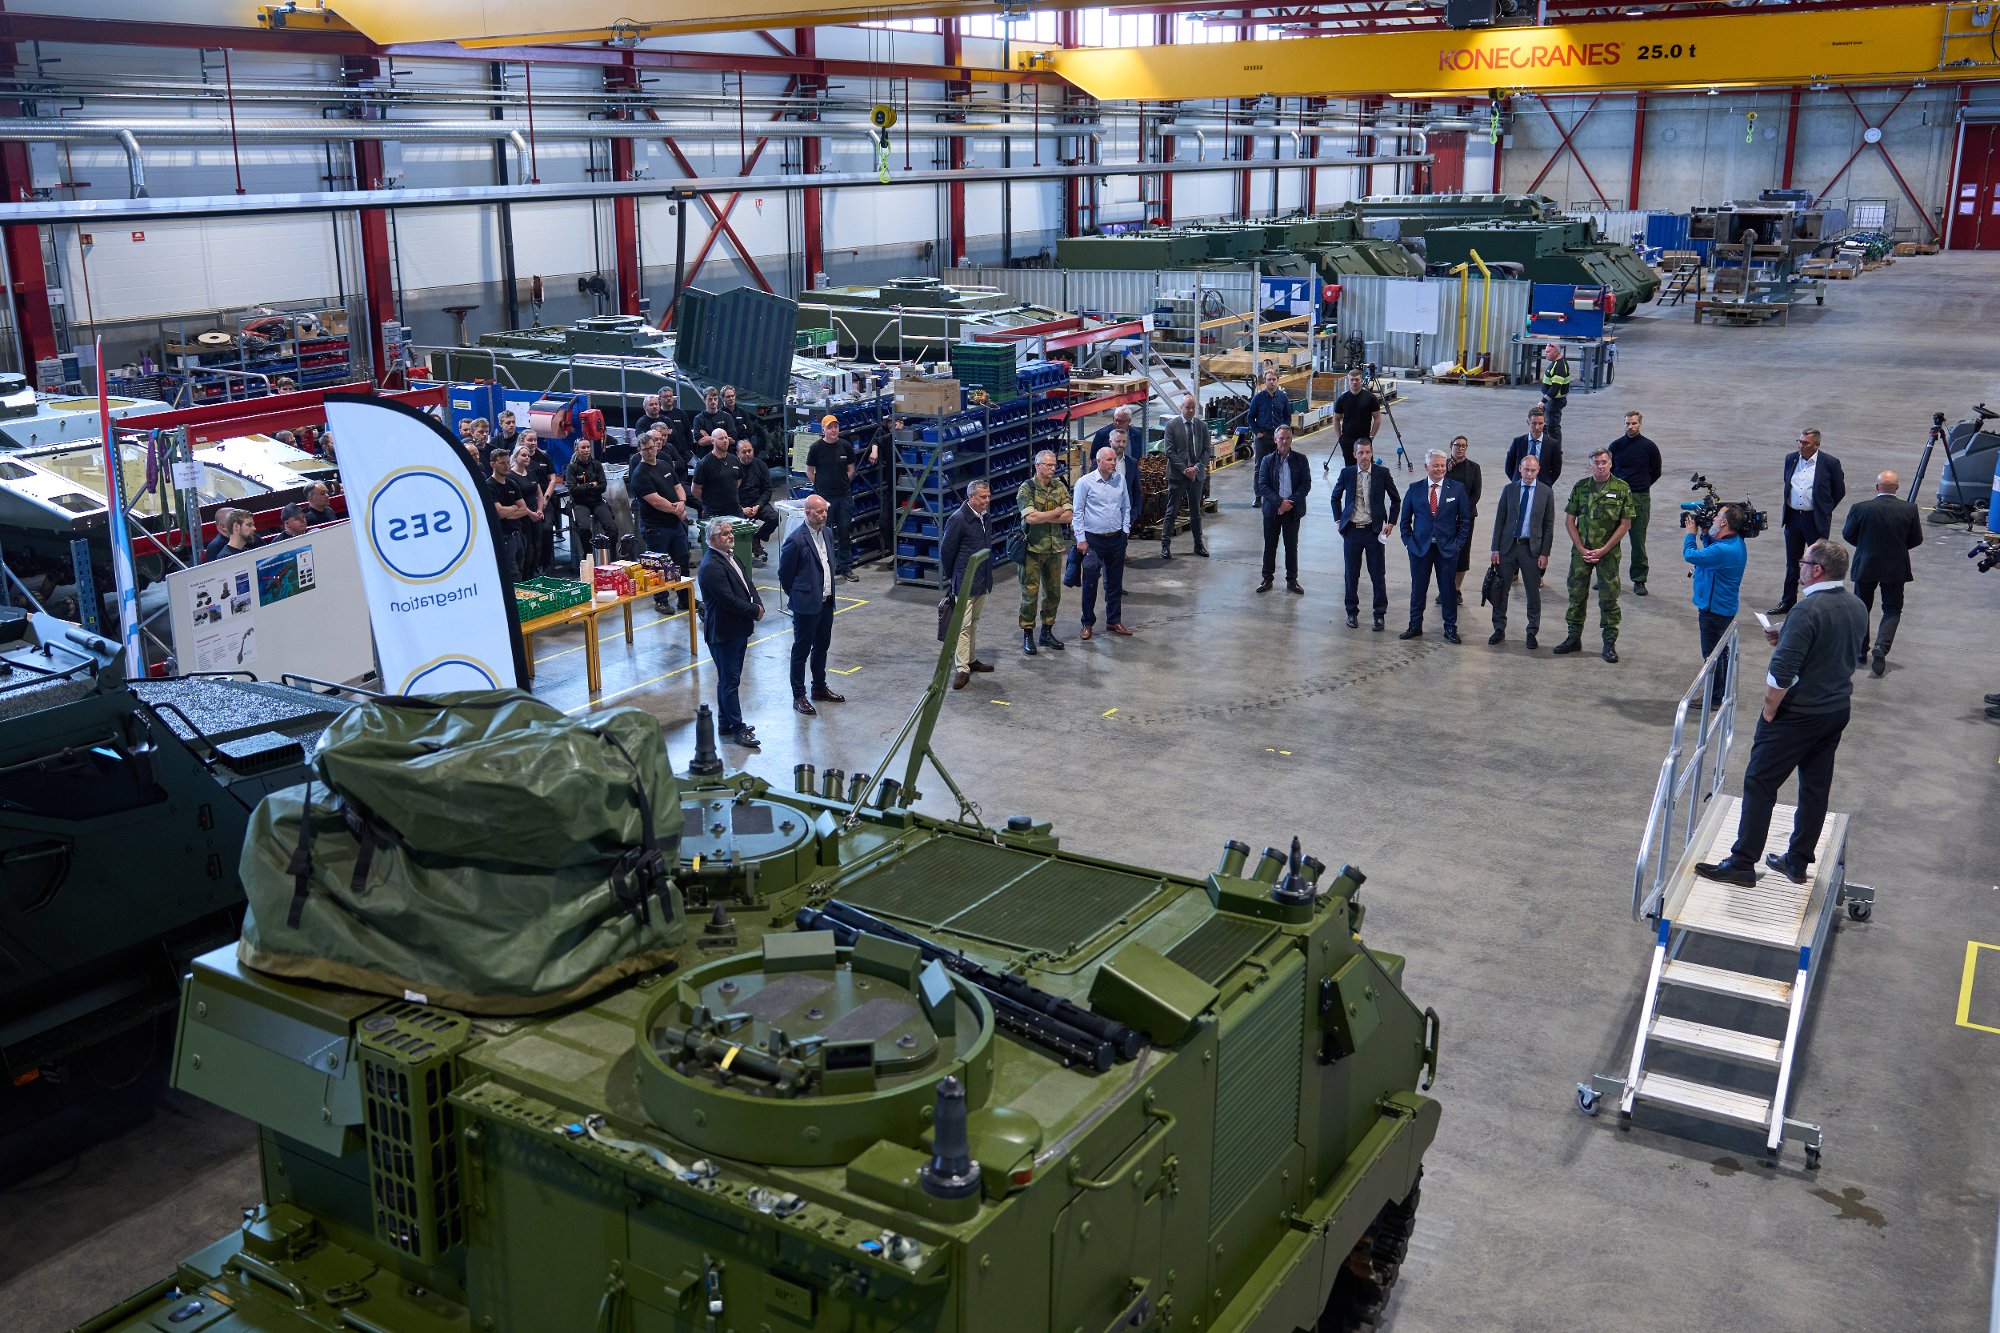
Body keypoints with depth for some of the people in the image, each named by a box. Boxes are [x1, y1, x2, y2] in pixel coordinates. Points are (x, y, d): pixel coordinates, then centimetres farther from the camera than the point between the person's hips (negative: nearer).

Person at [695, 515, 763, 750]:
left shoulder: (729, 556, 9)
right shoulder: (711, 567, -22)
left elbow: (747, 584, 14)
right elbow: (728, 600, -25)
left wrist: (758, 605, -4)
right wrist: (754, 610, -14)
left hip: (738, 630, 10)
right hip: (723, 632, -10)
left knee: (728, 679, 18)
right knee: (730, 681, -2)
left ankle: (725, 722, 29)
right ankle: (737, 729, 3)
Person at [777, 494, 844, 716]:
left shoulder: (827, 534, 5)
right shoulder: (796, 540, -19)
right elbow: (784, 573, -10)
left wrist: (828, 592, 15)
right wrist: (797, 596, 0)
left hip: (826, 602, 8)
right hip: (806, 605, -8)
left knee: (822, 646, 19)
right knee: (801, 650, 3)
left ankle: (819, 687, 34)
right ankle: (798, 696, 12)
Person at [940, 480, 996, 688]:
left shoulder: (984, 517, 7)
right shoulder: (958, 519, -19)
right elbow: (946, 551, -12)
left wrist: (987, 575, 19)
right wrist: (950, 577, -2)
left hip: (982, 581, 8)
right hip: (965, 582, -8)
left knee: (974, 621, 19)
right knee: (963, 625, -5)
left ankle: (971, 659, 31)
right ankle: (962, 669, -2)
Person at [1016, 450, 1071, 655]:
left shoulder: (1060, 487, 4)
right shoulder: (1027, 488, -9)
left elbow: (1068, 516, -7)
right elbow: (1031, 518, -23)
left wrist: (1041, 516, -14)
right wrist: (1057, 511, -11)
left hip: (1054, 548, 5)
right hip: (1033, 548, -5)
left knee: (1053, 592, 11)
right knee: (1030, 592, -2)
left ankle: (1047, 633, 23)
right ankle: (1027, 635, 8)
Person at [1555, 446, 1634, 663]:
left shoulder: (1622, 489, -3)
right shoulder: (1580, 487, 3)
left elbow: (1625, 523, -4)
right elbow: (1569, 520, 4)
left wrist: (1603, 551, -10)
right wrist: (1582, 549, -5)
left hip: (1608, 553, -2)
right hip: (1581, 551, 2)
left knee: (1608, 598, 0)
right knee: (1577, 594, 8)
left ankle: (1610, 643, 8)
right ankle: (1574, 638, 19)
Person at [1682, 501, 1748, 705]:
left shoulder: (1724, 550, -31)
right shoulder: (1735, 542, 2)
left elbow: (1690, 555, -23)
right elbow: (1711, 553, 18)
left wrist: (1691, 533, -7)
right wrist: (1704, 534, 5)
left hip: (1714, 609, -10)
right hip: (1724, 606, 10)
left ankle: (1714, 698, 12)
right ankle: (1724, 693, 34)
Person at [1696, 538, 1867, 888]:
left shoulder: (1808, 610, -23)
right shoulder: (1858, 608, 4)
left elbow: (1782, 671, -27)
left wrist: (1769, 711, -12)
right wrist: (1786, 638, 10)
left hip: (1798, 714, -8)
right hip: (1838, 711, 9)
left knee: (1760, 783, -1)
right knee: (1816, 787, 15)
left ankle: (1742, 864, 2)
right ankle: (1798, 863, 26)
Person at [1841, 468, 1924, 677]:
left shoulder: (1860, 509, -13)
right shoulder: (1909, 510, -9)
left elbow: (1848, 535, -1)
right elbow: (1916, 540, 0)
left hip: (1865, 566, 0)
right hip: (1896, 568, 0)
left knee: (1861, 608, 17)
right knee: (1892, 609, 10)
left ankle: (1861, 649, 24)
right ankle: (1882, 646, -12)